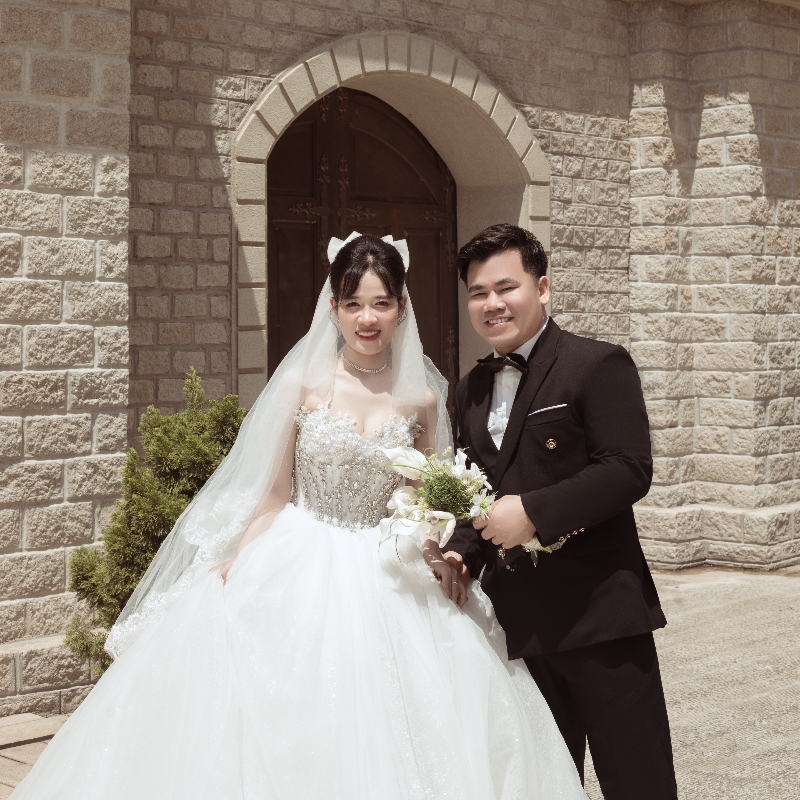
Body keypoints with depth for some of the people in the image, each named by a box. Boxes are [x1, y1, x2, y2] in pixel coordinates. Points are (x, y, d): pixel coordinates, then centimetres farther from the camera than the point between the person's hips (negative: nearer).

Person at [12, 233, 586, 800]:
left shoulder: (421, 396, 1)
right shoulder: (303, 382, -4)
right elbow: (273, 492, 1)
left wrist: (440, 553, -8)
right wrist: (234, 565, -10)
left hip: (389, 579, 1)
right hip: (298, 569, -1)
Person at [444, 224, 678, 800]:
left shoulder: (600, 365, -7)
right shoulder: (471, 390, 15)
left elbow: (630, 470, -18)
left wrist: (533, 511, -21)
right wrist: (462, 552, 3)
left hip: (599, 611, -6)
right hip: (519, 618, 7)